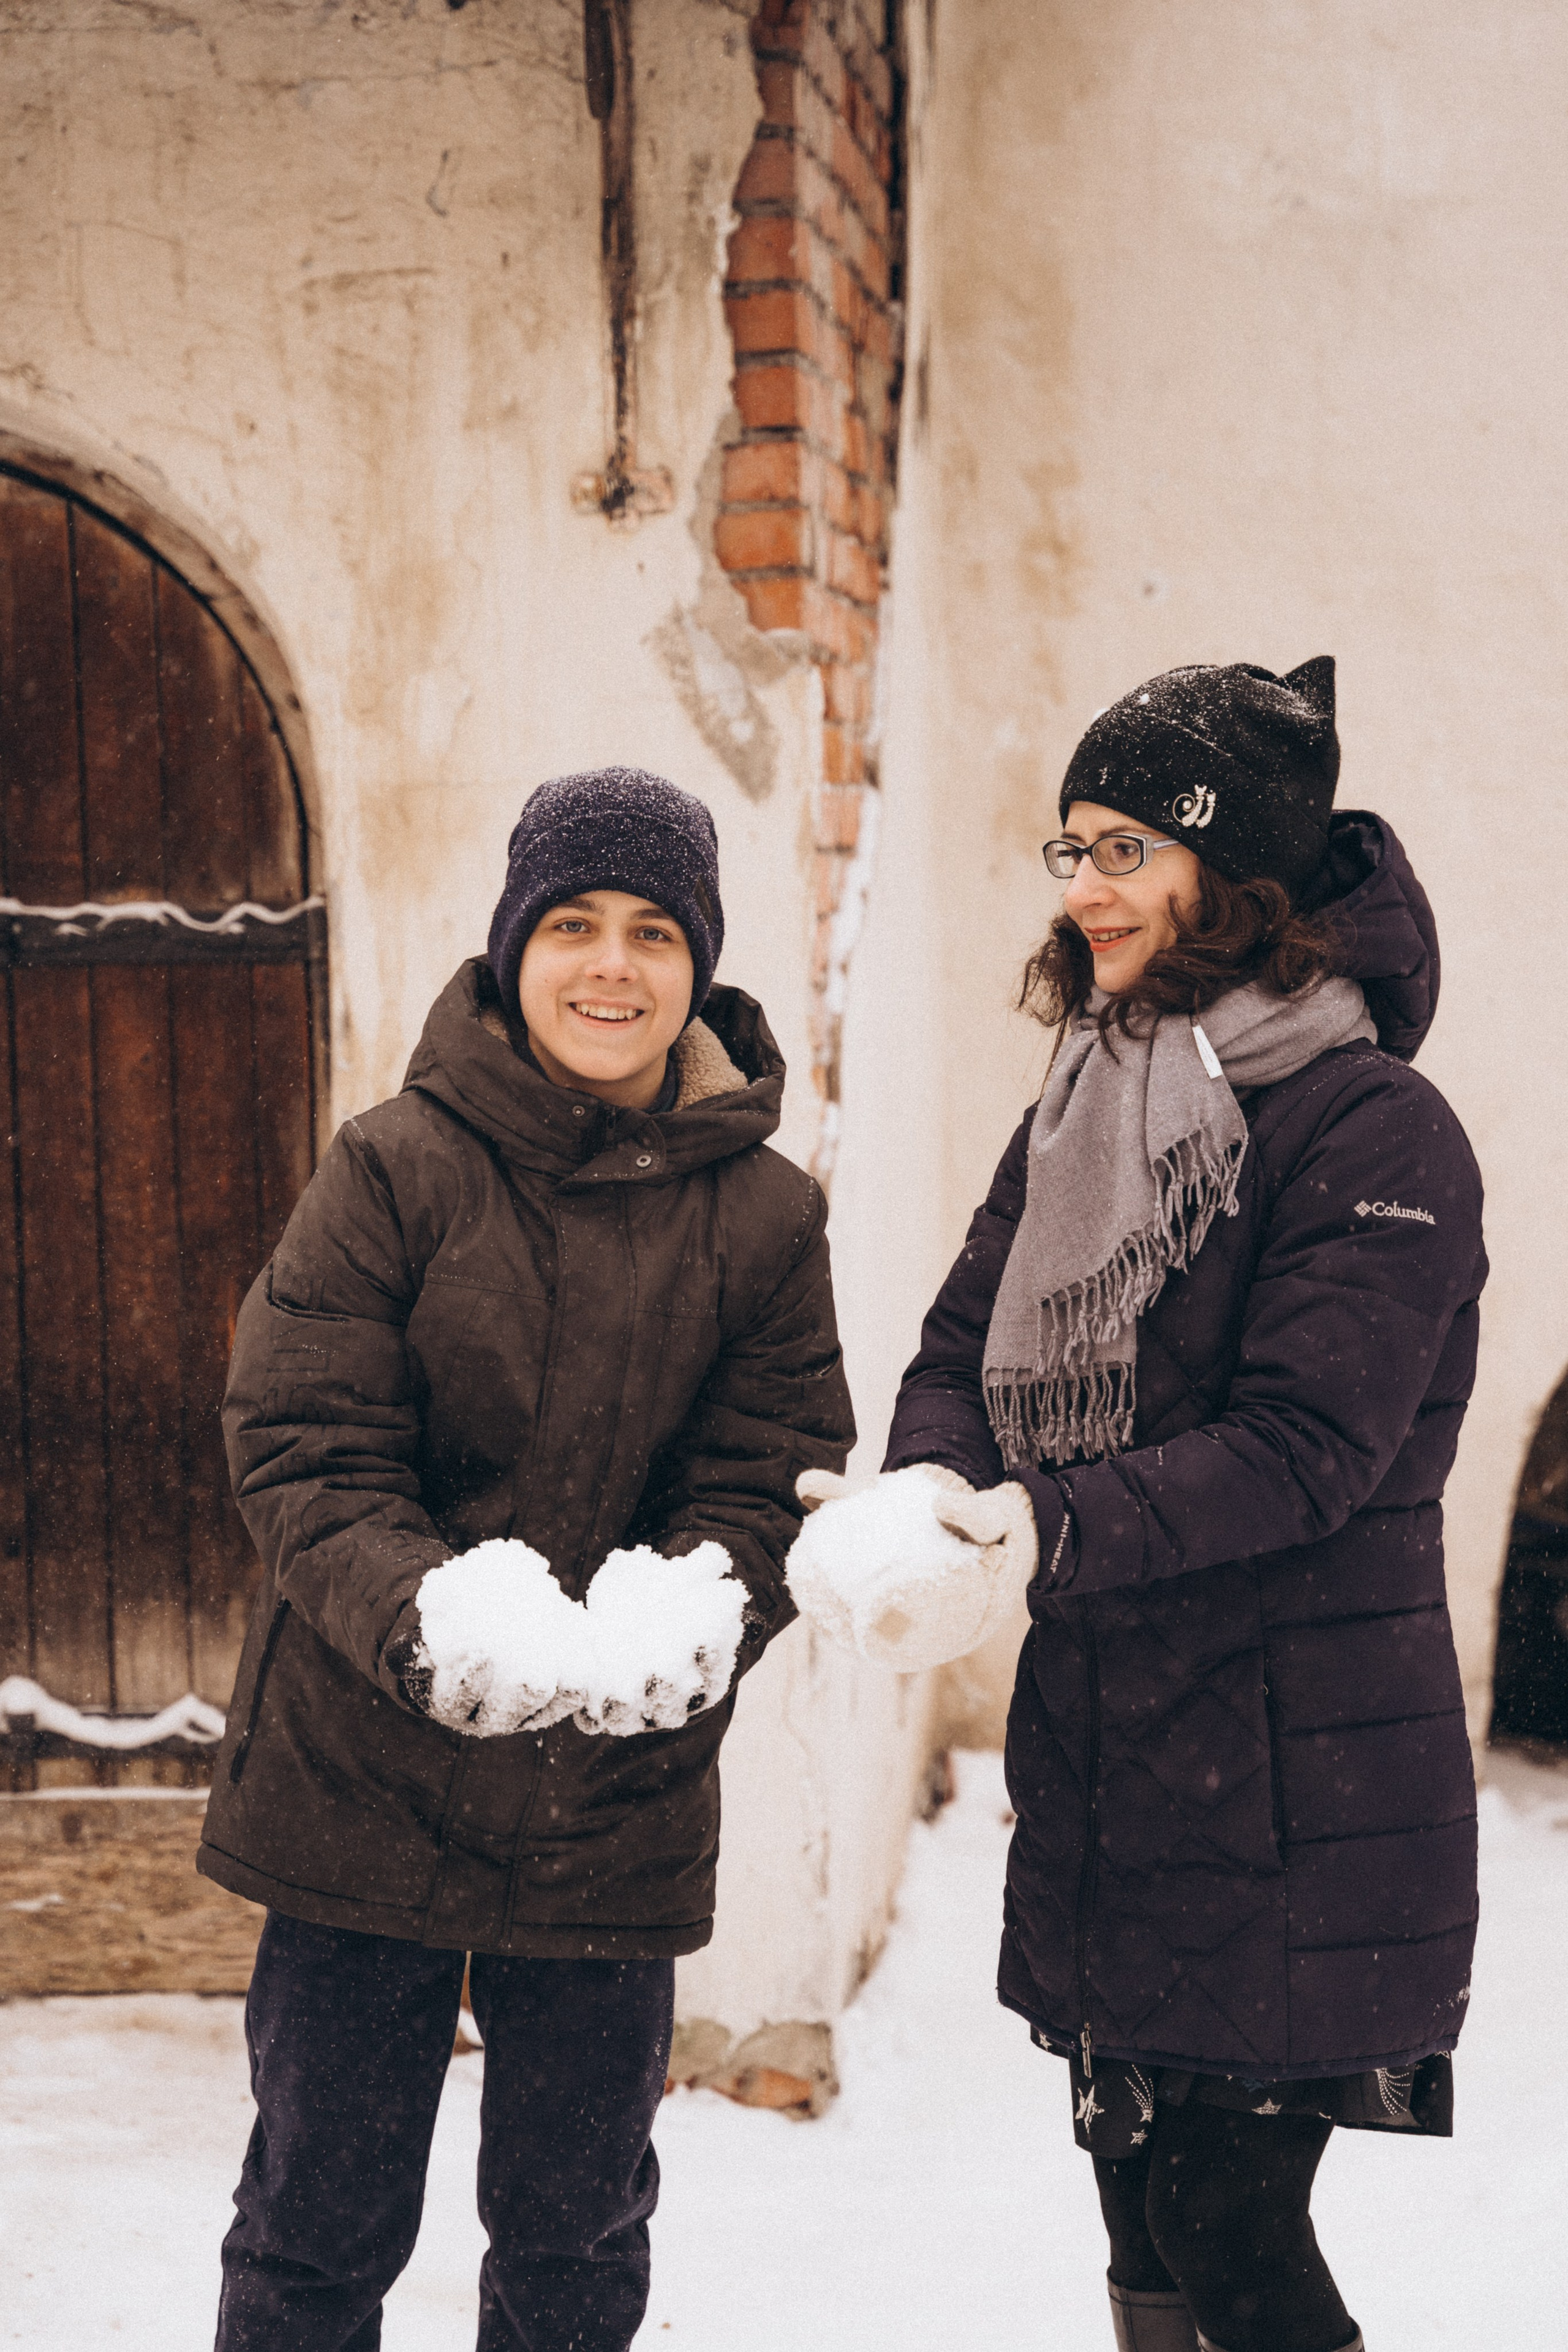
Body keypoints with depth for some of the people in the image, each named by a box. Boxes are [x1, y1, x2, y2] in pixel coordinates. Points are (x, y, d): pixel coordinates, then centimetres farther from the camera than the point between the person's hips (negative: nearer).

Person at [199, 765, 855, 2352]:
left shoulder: (764, 1218, -1)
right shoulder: (397, 1169, -7)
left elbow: (776, 1481, -2)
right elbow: (298, 1450, -10)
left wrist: (693, 1615, -24)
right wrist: (430, 1622, -28)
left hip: (621, 1806, 2)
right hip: (364, 1784, -2)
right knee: (319, 2222, 11)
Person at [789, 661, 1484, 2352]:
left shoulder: (1373, 1131, -12)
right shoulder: (1078, 1110, 12)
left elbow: (1305, 1447, -20)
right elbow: (965, 1346, 6)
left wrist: (1038, 1532, -30)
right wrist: (922, 1497, -16)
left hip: (1296, 1785, -7)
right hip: (1097, 1767, 7)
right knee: (1139, 2216, 14)